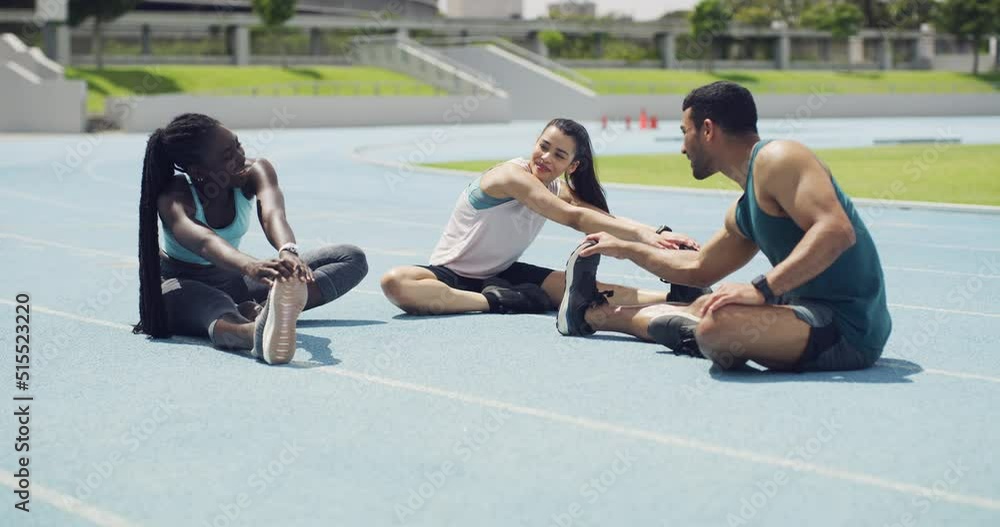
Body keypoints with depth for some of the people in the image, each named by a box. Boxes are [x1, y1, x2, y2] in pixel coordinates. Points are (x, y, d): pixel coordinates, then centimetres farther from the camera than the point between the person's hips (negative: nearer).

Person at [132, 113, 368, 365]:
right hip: (181, 285, -5)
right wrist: (250, 266, -71)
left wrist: (288, 252, -62)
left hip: (231, 281, 6)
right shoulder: (174, 199, -27)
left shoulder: (256, 171, -16)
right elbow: (205, 242, -50)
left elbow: (272, 214, -38)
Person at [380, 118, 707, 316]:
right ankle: (496, 302, -35)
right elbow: (574, 218, -35)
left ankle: (674, 298, -28)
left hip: (502, 275, 6)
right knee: (396, 282, -39)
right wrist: (642, 234, -45)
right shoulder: (514, 176, -24)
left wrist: (655, 235, -33)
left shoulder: (559, 192, 0)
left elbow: (606, 220, -14)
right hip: (453, 274, -5)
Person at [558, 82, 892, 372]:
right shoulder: (743, 211, 18)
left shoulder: (775, 159, -12)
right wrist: (625, 249, 42)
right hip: (816, 312, 10)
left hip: (849, 328, -10)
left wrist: (762, 289, -28)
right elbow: (698, 269, 34)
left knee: (717, 324, -26)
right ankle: (592, 313, 45)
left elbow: (837, 230, -26)